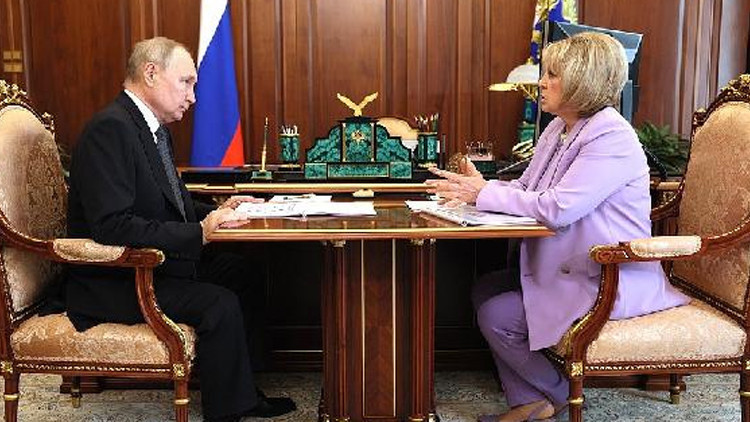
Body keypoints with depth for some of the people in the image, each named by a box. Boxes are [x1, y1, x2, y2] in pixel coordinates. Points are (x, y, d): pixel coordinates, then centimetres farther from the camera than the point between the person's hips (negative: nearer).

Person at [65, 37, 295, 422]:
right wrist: (199, 233, -28)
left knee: (244, 275, 6)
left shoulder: (153, 127, 10)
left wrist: (217, 211, 0)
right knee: (220, 304, -21)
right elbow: (112, 226, -29)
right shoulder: (110, 128, -21)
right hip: (112, 282, -10)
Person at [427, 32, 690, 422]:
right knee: (484, 291, 2)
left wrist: (484, 194, -21)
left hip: (609, 281, -10)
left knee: (497, 317, -14)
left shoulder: (612, 138, -21)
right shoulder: (558, 129, 9)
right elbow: (526, 189, 11)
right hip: (564, 267, 10)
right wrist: (481, 186, -9)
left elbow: (556, 208, -29)